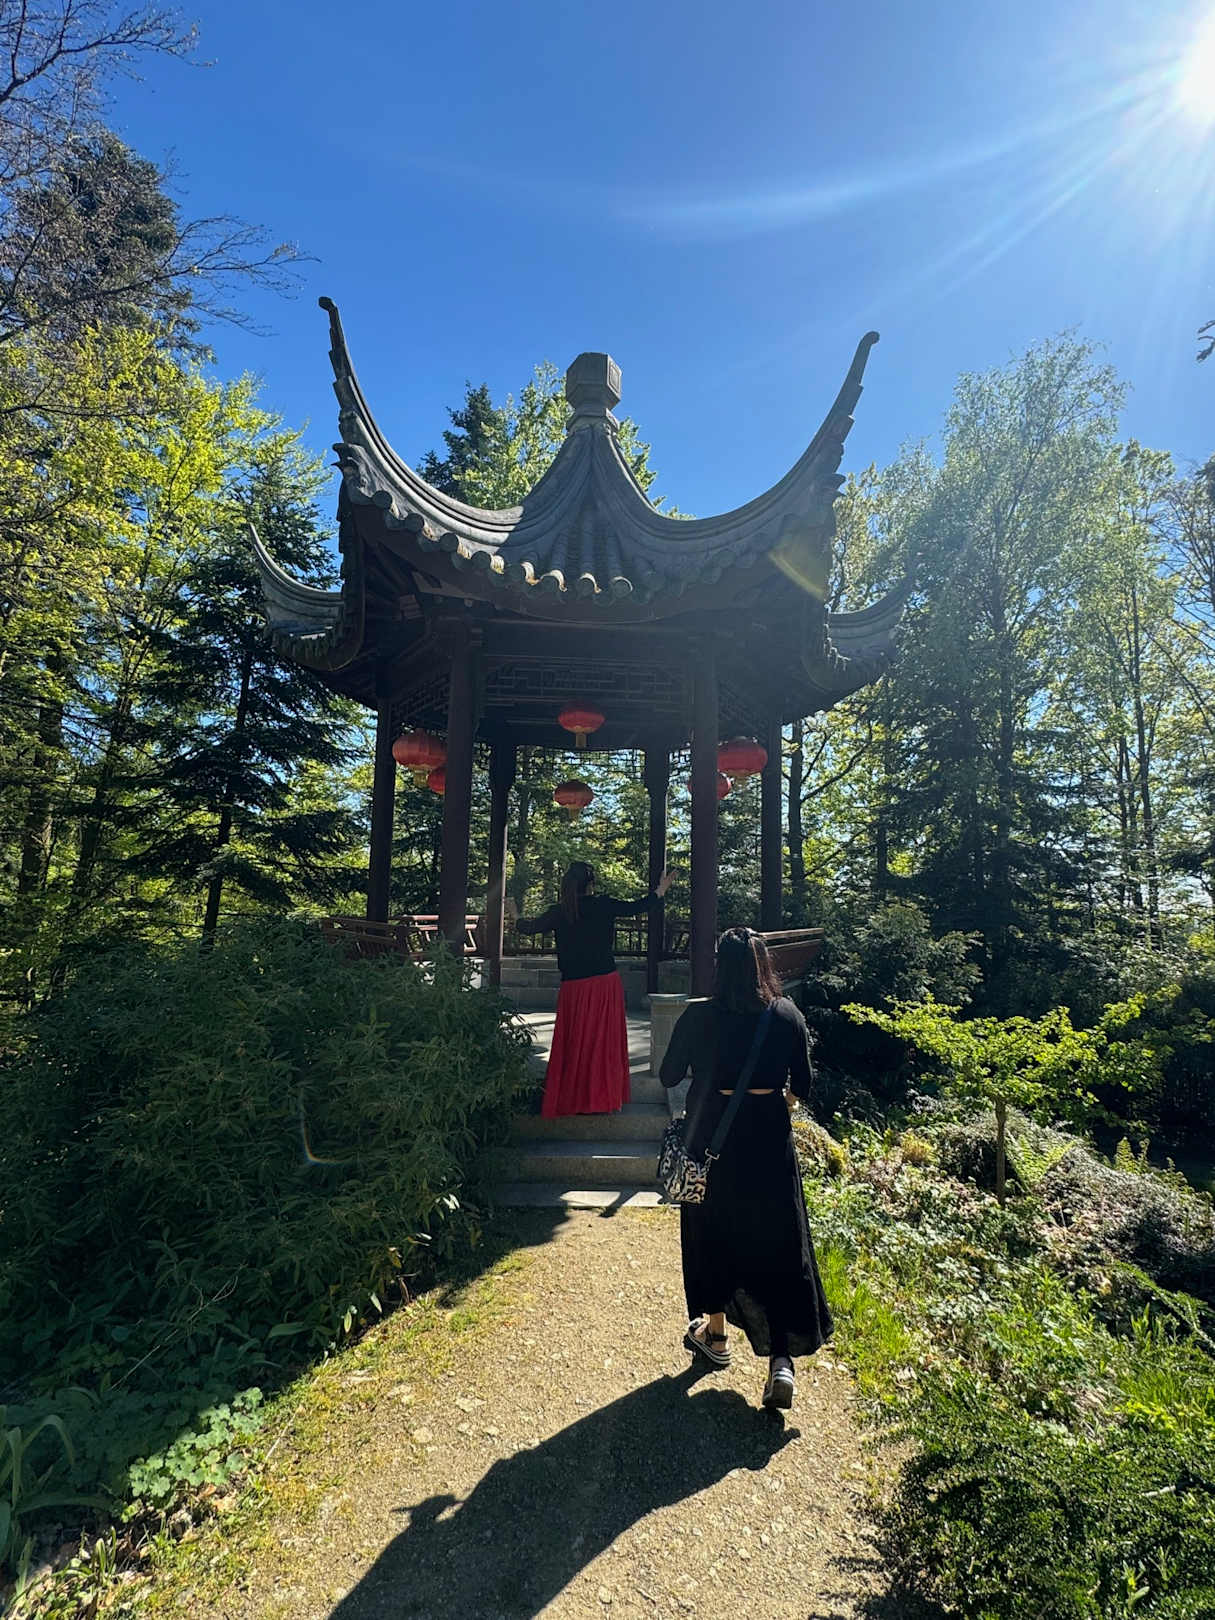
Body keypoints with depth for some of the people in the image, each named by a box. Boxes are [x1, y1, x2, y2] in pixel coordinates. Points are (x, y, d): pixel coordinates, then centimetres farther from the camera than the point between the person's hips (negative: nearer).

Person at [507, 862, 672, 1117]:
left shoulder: (559, 912, -3)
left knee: (574, 1043, 12)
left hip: (573, 988, 1)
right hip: (605, 982, -1)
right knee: (605, 1042, 10)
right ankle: (603, 1100, 16)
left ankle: (571, 1099, 20)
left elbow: (531, 927, 10)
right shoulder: (603, 905, -5)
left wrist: (515, 917, 31)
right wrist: (661, 889, 20)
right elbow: (637, 907, 4)